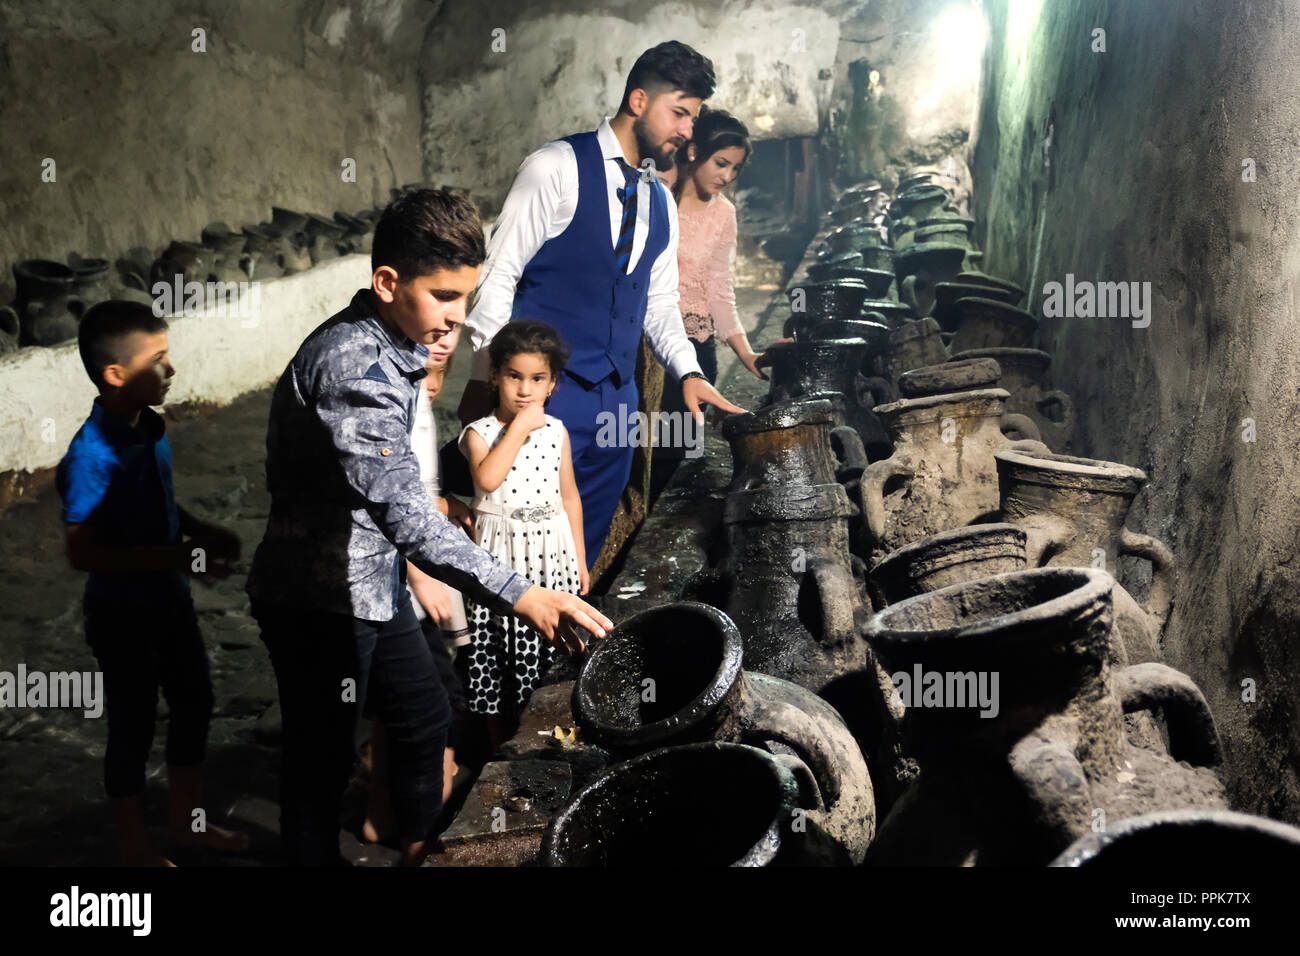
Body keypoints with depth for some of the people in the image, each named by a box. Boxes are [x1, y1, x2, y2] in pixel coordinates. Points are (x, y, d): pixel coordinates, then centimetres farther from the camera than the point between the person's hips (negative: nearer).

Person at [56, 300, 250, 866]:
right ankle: (137, 849, 28)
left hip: (169, 600, 8)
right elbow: (83, 552, -26)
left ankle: (187, 822, 40)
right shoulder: (92, 455, -26)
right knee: (133, 727, 8)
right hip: (123, 614, -8)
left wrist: (202, 532, -2)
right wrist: (178, 558, -28)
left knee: (194, 703, 20)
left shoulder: (151, 428, -1)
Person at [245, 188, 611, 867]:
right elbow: (402, 510, -39)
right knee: (322, 760, 4)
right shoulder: (352, 363, -28)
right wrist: (520, 596, -46)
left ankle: (422, 853, 40)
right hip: (320, 599, -10)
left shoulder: (388, 346, 5)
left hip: (372, 581, 10)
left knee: (425, 716, 22)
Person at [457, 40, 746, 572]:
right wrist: (484, 382, -12)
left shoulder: (660, 202, 15)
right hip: (546, 392, -7)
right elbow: (498, 276, -8)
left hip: (617, 402, 7)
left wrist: (688, 372, 1)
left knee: (585, 551, 13)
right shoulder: (558, 168, -6)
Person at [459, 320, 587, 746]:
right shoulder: (480, 432, -7)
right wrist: (519, 427, -22)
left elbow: (569, 495, 10)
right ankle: (501, 751, 22)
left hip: (551, 549, 2)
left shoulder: (556, 431, 3)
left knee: (548, 655, 6)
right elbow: (486, 478, -28)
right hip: (501, 556, -2)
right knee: (497, 652, 5)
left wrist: (579, 558, 11)